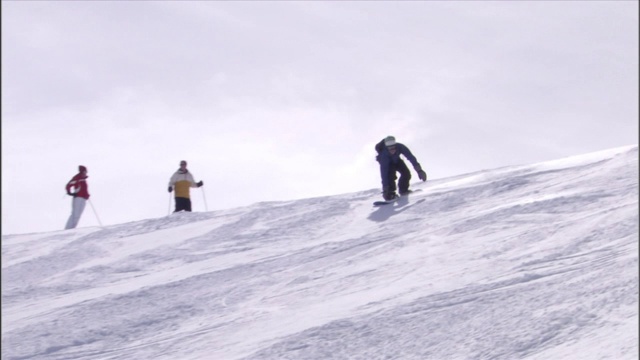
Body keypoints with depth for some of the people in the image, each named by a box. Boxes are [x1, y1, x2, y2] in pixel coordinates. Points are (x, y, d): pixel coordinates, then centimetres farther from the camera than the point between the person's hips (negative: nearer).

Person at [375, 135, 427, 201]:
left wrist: (419, 170, -52)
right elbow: (384, 172, -46)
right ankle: (390, 192, -12)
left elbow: (411, 157, -41)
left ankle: (403, 190, 11)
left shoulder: (400, 147, -39)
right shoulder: (384, 154, -44)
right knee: (391, 174, -29)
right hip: (387, 163, -3)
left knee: (406, 173, -13)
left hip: (396, 160, 3)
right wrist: (385, 187, -50)